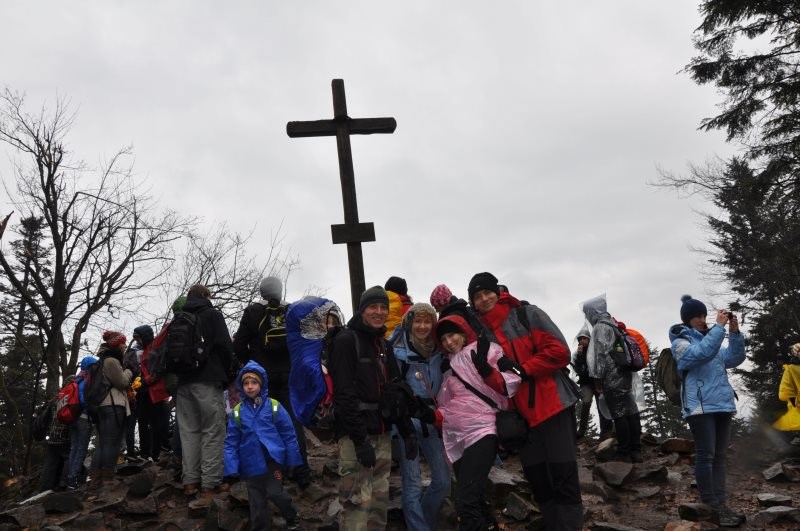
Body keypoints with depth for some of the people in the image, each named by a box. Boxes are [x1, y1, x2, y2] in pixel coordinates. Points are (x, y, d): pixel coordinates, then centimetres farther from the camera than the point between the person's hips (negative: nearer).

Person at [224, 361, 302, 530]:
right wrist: (230, 468, -5)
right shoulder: (238, 412, 0)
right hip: (252, 464, 3)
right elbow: (231, 442, 2)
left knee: (275, 493, -8)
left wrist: (293, 460, -1)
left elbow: (289, 434, -1)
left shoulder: (274, 407, -5)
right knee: (257, 501, 10)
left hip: (273, 459, -2)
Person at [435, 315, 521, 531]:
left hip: (481, 432, -8)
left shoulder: (487, 350, 2)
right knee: (474, 503, 11)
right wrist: (432, 415, 6)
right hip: (457, 440, 8)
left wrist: (487, 370, -24)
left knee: (466, 504, -20)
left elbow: (511, 385, -8)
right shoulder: (451, 369, 23)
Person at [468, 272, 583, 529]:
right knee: (537, 479, 8)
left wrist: (523, 368, -17)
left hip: (553, 404, -5)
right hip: (522, 414, 5)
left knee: (562, 476, -6)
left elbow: (559, 351, -11)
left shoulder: (527, 315, -4)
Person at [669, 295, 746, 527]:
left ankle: (720, 503, 12)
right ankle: (710, 507, -6)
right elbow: (702, 353, -22)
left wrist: (734, 332, -1)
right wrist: (719, 326, -21)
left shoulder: (710, 337, 19)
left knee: (719, 456, 8)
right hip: (700, 406, -7)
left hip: (722, 404, 7)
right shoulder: (681, 342, -3)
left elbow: (733, 359, 12)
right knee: (706, 456, -8)